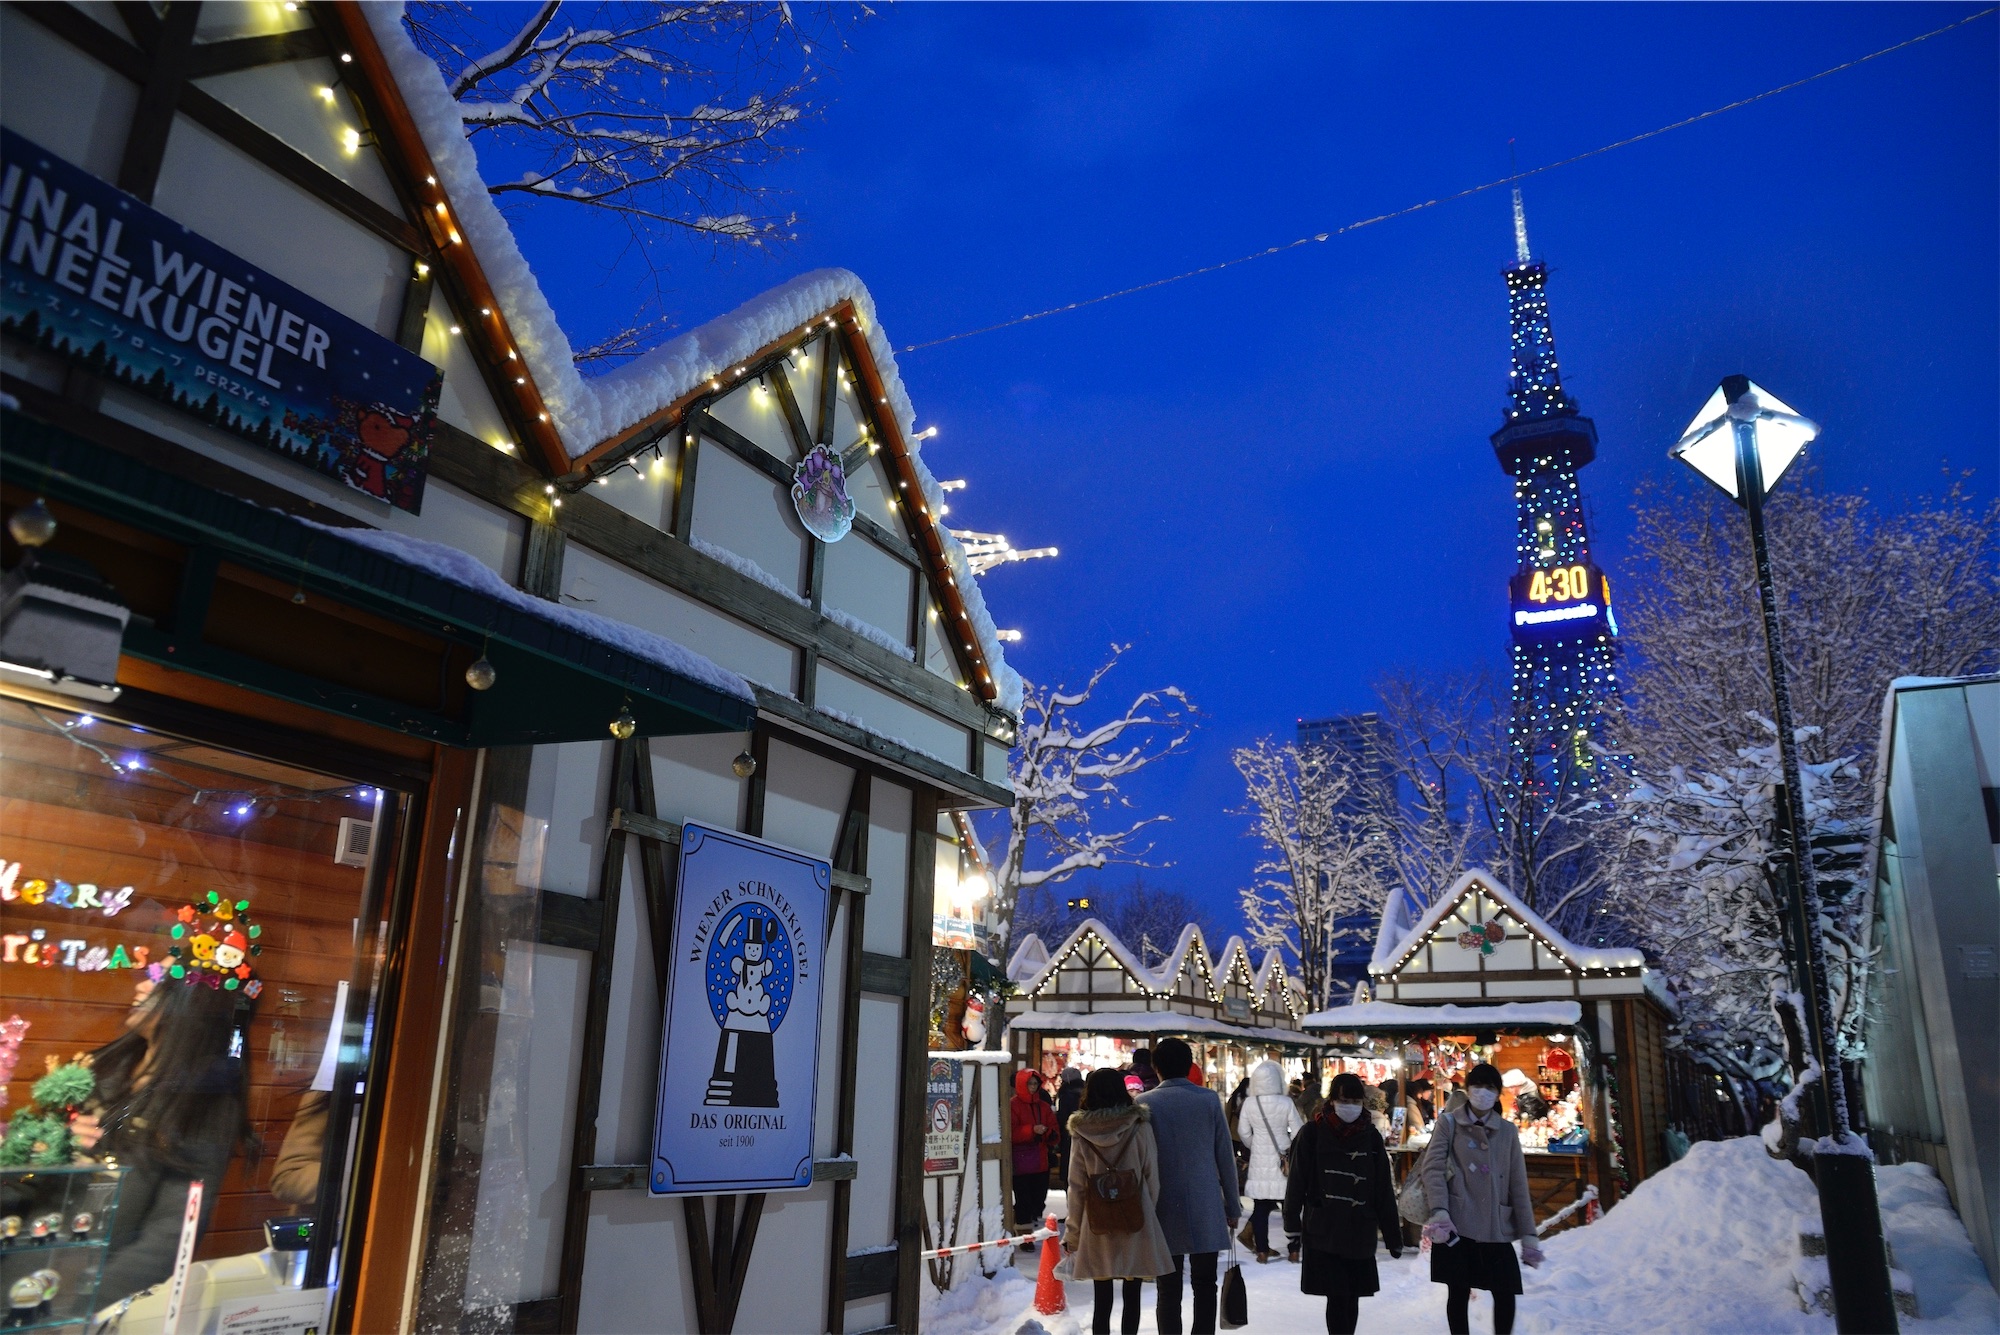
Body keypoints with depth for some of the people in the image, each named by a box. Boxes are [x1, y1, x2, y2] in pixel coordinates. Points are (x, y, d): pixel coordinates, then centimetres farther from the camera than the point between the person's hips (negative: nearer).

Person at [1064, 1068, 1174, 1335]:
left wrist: (1072, 1234, 8)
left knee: (1102, 1300, 8)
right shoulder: (1139, 1126, -5)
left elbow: (1076, 1187, 1)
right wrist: (1149, 1213, 12)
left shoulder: (1081, 1132, -2)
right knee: (1131, 1298, 10)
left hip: (1097, 1228, 1)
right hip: (1135, 1223, -1)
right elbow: (1152, 1178, -2)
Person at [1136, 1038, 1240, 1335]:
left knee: (1169, 1289, 6)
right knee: (1204, 1286, 9)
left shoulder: (1145, 1103, -3)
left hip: (1164, 1210, 0)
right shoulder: (1209, 1100, -1)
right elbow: (1225, 1157, 2)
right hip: (1205, 1210, 1)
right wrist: (1233, 1206, 11)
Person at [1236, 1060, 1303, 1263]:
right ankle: (1294, 1249, 17)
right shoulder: (1285, 1103, -13)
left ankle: (1262, 1250, 11)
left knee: (1261, 1207, 9)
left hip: (1259, 1161, 2)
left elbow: (1245, 1133, 2)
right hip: (1283, 1161, -2)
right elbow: (1298, 1132, -6)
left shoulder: (1249, 1103, -6)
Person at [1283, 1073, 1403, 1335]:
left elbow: (1384, 1190, 9)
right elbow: (1298, 1180, -1)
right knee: (1337, 1297, -6)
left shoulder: (1371, 1136, 6)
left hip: (1360, 1233, 3)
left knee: (1351, 1297, 8)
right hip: (1323, 1232, -3)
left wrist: (1393, 1234, 9)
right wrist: (1292, 1220, -6)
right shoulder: (1313, 1133, -3)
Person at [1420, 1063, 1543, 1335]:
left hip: (1497, 1228, 2)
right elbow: (1433, 1168, -6)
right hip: (1456, 1224, -2)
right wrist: (1439, 1210, -20)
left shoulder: (1508, 1131, 12)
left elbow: (1518, 1184, 11)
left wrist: (1527, 1233, 6)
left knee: (1505, 1295, -2)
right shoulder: (1449, 1124, 3)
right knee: (1458, 1292, 1)